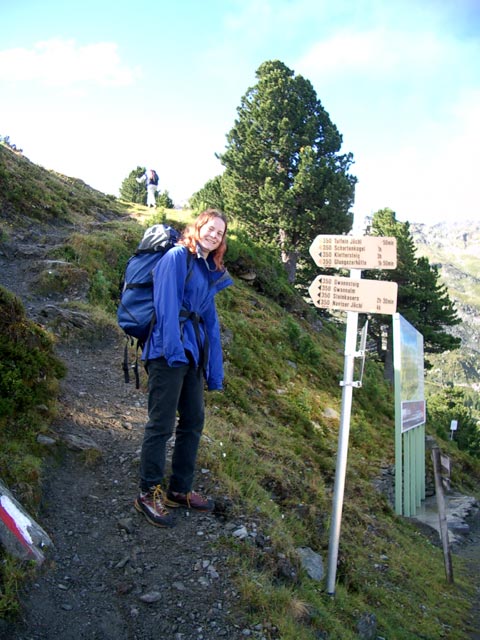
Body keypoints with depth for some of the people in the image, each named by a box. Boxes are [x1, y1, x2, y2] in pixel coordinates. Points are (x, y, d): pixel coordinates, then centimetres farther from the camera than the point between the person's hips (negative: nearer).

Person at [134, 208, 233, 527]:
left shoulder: (211, 271, 21)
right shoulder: (177, 256, -2)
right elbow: (167, 303, -14)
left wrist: (215, 373, 16)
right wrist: (173, 348, -24)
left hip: (193, 352, 9)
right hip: (170, 349, -8)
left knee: (194, 421, 12)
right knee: (161, 424, -2)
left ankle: (180, 489, 26)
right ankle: (149, 494, 13)